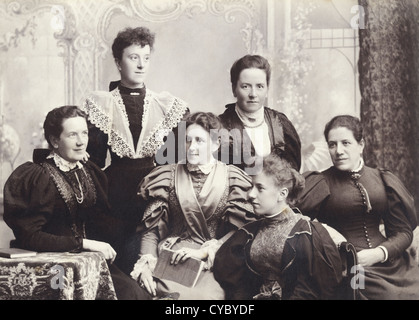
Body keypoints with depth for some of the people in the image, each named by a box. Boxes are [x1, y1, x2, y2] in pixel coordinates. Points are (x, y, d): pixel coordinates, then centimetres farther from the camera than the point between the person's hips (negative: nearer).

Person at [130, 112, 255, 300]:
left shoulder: (232, 179, 8)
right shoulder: (169, 177, 11)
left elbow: (237, 230, 0)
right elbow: (151, 227, 6)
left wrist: (203, 252, -11)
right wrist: (147, 263, -9)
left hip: (213, 261, -1)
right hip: (171, 259, 1)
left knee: (208, 294, -29)